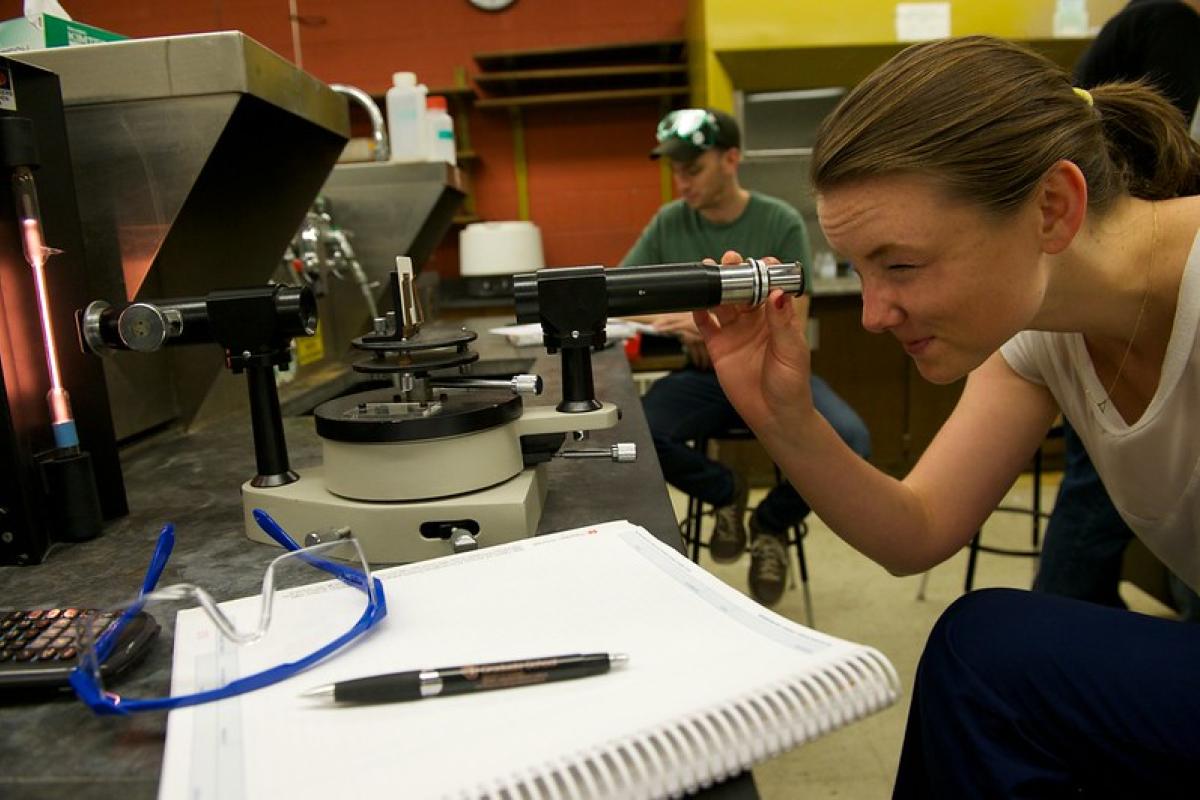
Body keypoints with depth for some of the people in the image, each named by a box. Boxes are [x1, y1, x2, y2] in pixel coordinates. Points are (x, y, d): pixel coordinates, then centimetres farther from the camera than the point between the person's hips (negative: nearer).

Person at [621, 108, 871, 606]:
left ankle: (772, 522, 4)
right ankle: (725, 493, 5)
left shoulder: (781, 223, -6)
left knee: (849, 440, -30)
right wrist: (669, 319, -17)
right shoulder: (668, 223, 0)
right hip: (703, 377, 2)